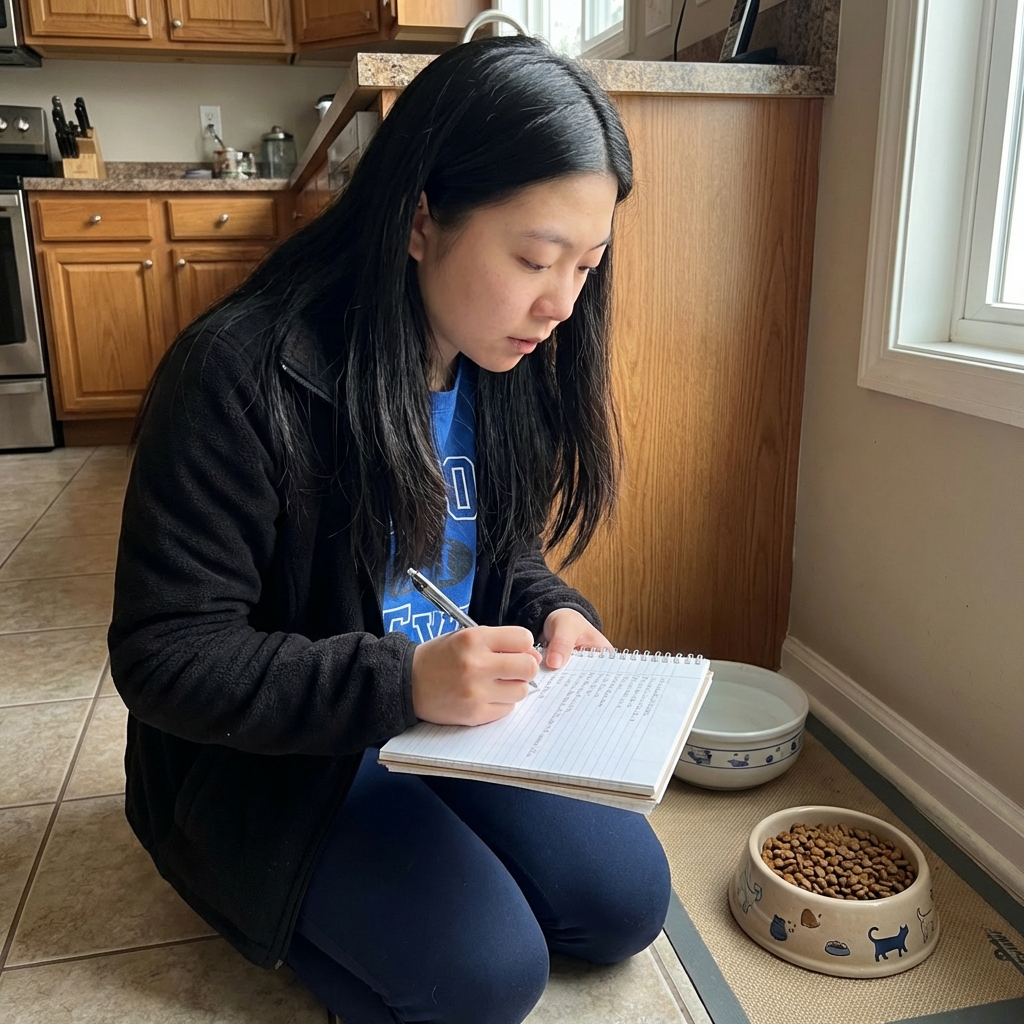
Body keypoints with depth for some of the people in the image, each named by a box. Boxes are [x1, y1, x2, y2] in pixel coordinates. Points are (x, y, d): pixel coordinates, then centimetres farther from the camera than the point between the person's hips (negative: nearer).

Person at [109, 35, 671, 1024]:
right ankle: (269, 903, 11)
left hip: (462, 711, 7)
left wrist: (550, 611, -11)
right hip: (269, 759, -6)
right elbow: (165, 657, -23)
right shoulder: (240, 373, -26)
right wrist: (400, 682, -34)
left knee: (627, 900, 1)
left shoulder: (507, 367, -4)